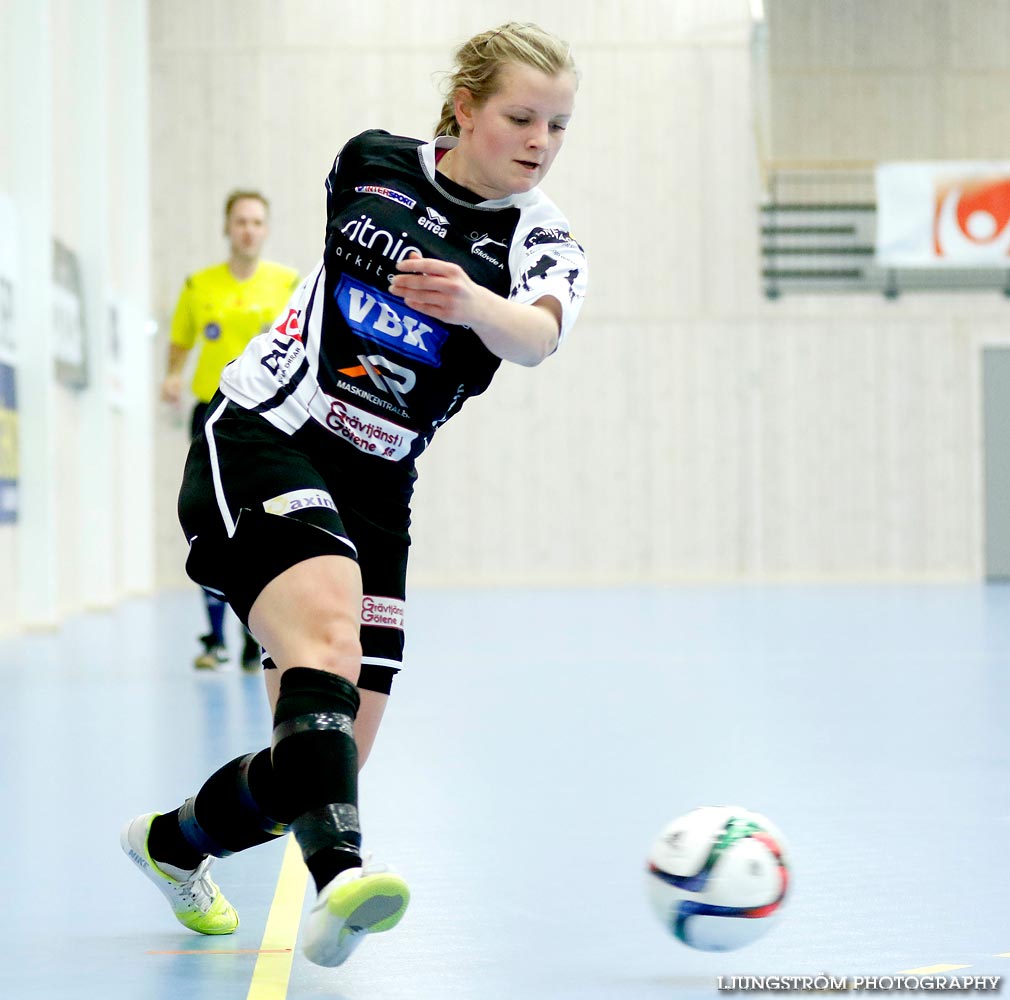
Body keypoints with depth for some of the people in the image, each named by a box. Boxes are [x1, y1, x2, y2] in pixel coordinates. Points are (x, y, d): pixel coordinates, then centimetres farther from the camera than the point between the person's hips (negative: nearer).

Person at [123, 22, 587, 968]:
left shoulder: (543, 245, -2)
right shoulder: (372, 162, 1)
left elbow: (535, 334, -26)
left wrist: (472, 303, -45)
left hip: (373, 491, 3)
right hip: (260, 441, -3)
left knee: (322, 761, 0)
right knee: (326, 629, -33)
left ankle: (173, 842, 30)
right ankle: (338, 875, -51)